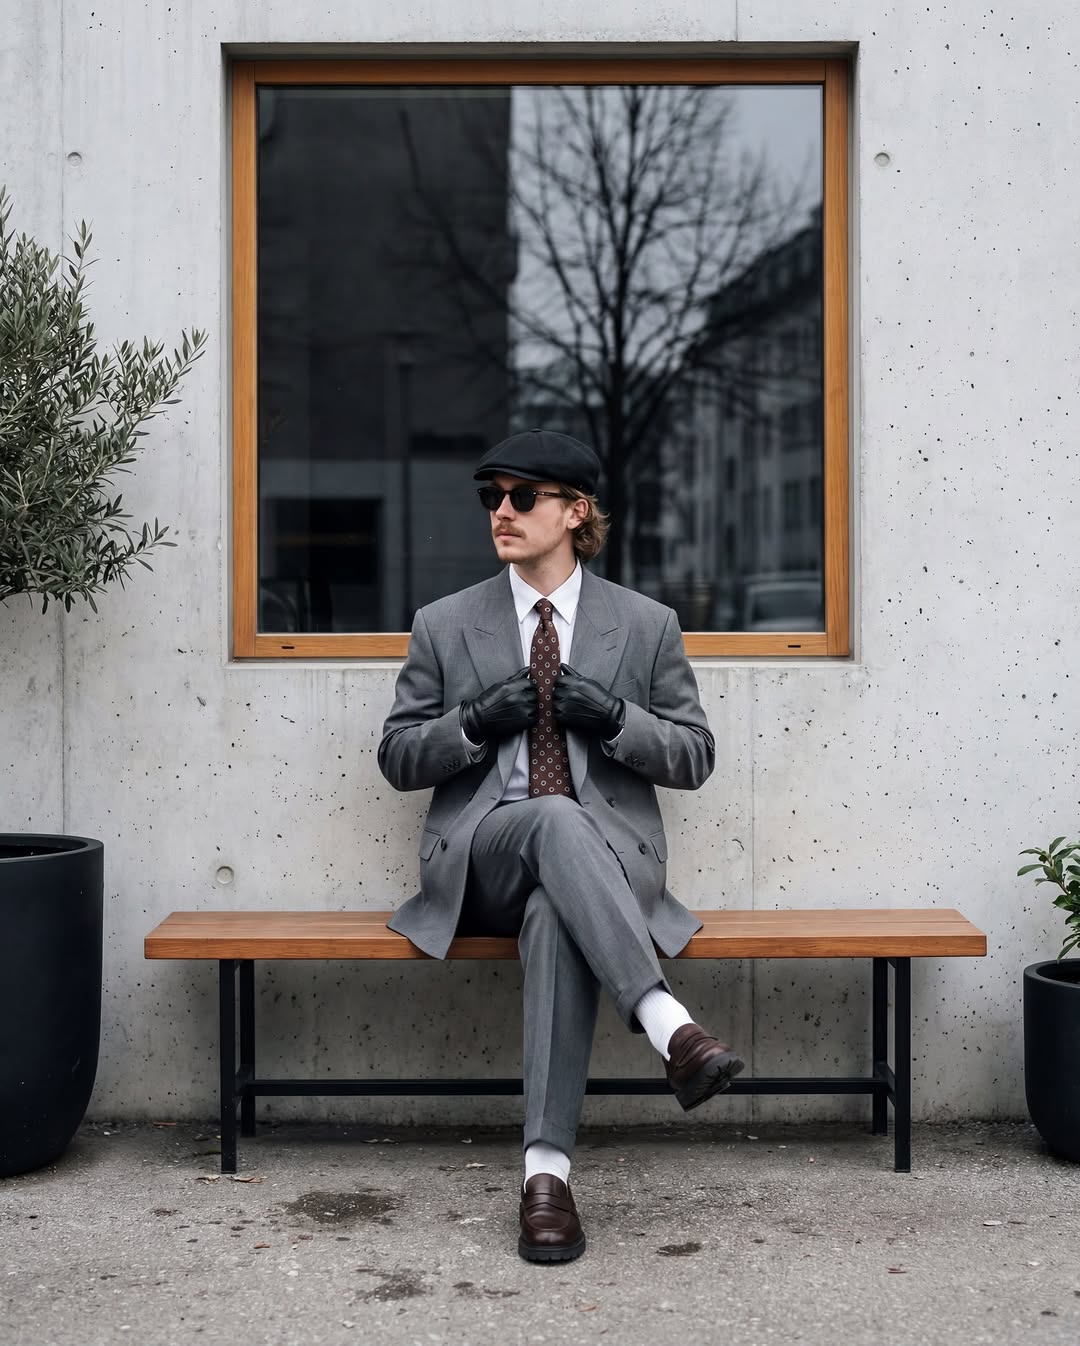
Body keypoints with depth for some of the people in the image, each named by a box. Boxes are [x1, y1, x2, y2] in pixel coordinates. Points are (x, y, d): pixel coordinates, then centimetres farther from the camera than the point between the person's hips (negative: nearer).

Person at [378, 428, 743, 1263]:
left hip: (603, 857, 0)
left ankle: (548, 1169, -42)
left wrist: (612, 716, -10)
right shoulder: (445, 625, 13)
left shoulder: (647, 625, 11)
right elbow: (398, 759, 12)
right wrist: (476, 721, -8)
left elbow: (695, 758, 10)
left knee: (558, 920, -39)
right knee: (555, 818, -38)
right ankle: (669, 1025, -50)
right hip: (482, 861, 0)